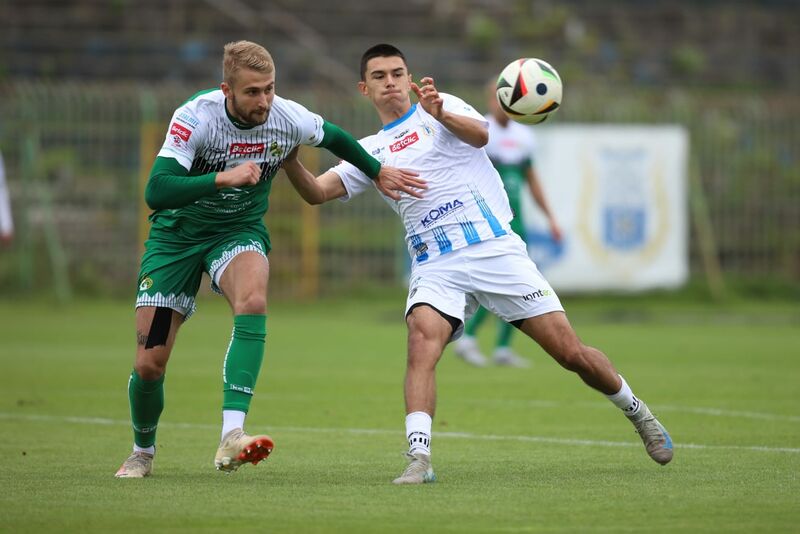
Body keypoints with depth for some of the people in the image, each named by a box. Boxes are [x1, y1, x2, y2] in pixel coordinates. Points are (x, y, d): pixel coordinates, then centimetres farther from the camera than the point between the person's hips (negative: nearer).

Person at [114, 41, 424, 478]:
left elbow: (335, 139, 9)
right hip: (178, 233, -1)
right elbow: (156, 192, -35)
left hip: (239, 231, 1)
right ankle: (142, 451, 28)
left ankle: (231, 437, -41)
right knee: (149, 364, -5)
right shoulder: (195, 117, -26)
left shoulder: (288, 118, -16)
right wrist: (222, 178, -45)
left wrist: (378, 172, 21)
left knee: (253, 300, -35)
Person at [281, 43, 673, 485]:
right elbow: (317, 192, 4)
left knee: (572, 354, -2)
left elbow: (479, 135, -14)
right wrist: (290, 163, -18)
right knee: (421, 343, -29)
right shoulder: (370, 151, 16)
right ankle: (418, 459, -35)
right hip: (435, 265, 2)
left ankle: (636, 412, 23)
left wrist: (441, 114, -35)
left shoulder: (442, 106, 8)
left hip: (495, 247, -2)